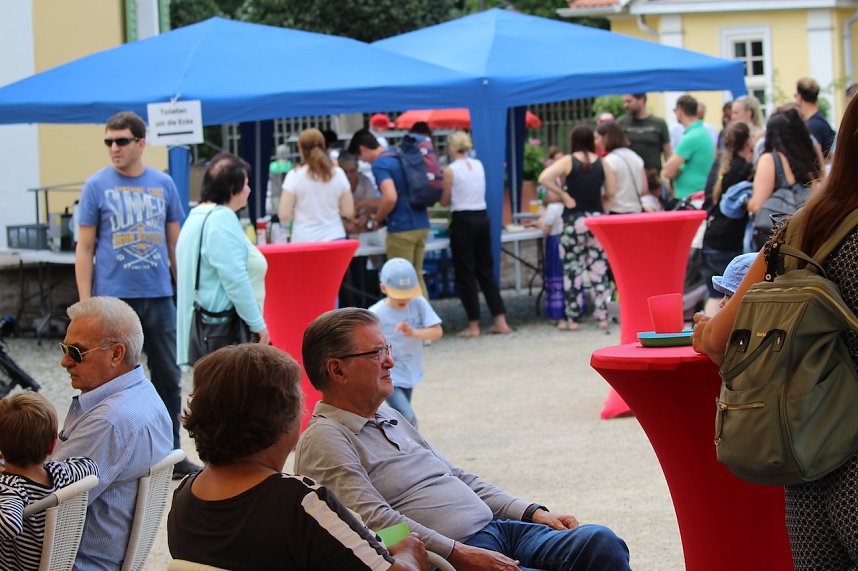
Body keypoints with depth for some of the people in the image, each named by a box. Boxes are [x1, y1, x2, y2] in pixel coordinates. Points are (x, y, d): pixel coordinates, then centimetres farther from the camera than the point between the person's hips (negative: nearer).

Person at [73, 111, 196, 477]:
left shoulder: (163, 185, 7)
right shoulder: (97, 186, -1)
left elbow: (174, 242, 13)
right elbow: (85, 248, -1)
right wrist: (85, 304, -7)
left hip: (159, 297, 3)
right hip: (113, 298, -3)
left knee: (168, 377, 8)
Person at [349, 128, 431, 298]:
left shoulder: (380, 164, -12)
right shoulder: (400, 157, 15)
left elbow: (390, 198, -24)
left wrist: (377, 220, -7)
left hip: (402, 228, -8)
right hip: (421, 224, 8)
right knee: (417, 276, 14)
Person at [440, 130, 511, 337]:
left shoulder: (450, 170, -10)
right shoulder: (478, 165, 7)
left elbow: (445, 201, -3)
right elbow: (476, 191, 12)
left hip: (462, 221, -6)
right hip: (482, 218, 6)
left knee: (465, 273, 2)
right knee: (486, 271, 12)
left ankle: (474, 325, 3)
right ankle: (501, 321, 8)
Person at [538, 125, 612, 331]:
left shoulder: (568, 161, -5)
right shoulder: (602, 163, 3)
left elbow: (544, 178, -18)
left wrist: (563, 195, -9)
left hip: (574, 220, -3)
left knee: (573, 270, 4)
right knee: (599, 269, 7)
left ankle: (573, 319, 6)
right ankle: (602, 316, 4)